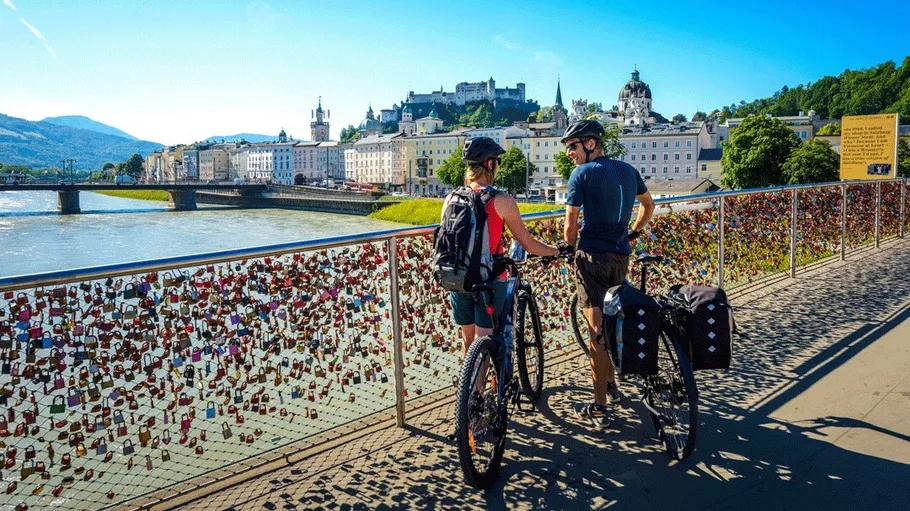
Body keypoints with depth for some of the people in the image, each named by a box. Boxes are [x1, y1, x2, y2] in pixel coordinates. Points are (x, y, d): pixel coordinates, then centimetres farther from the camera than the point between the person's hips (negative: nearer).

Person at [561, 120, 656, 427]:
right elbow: (648, 204, 26)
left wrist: (570, 244, 10)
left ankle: (599, 408, 1)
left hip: (592, 256, -6)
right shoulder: (627, 170, 12)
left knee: (597, 330, -3)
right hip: (621, 256, 6)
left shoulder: (582, 173, -8)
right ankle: (611, 384, 34)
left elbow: (570, 224, -9)